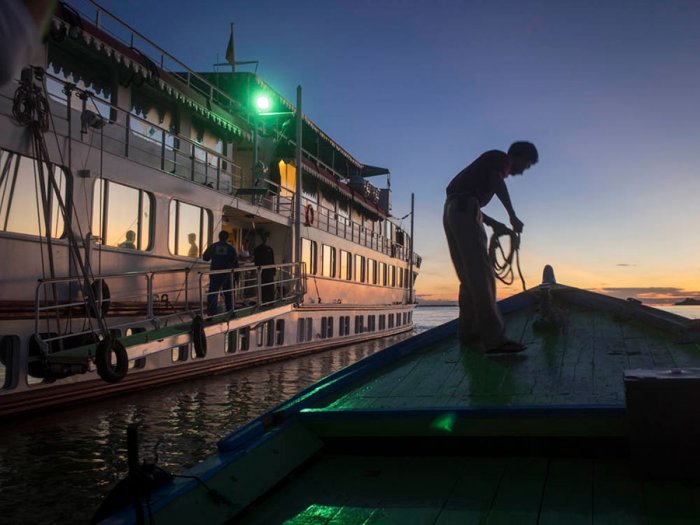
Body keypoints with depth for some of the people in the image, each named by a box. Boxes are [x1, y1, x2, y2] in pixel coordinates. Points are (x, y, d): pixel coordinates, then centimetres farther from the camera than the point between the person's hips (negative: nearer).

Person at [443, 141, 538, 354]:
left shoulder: (489, 163, 34)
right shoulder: (500, 158, 7)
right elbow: (497, 181, -15)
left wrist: (493, 223, 24)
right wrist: (513, 216, -13)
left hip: (452, 212, 10)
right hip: (464, 210, -10)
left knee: (469, 276, 12)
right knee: (481, 274, -18)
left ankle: (469, 332, 15)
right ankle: (494, 338, -25)